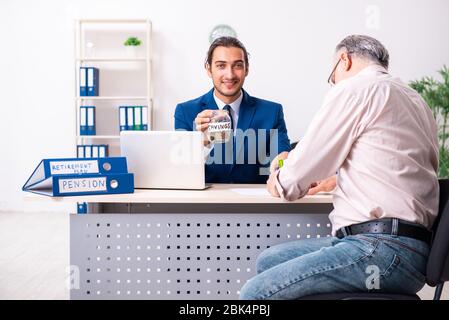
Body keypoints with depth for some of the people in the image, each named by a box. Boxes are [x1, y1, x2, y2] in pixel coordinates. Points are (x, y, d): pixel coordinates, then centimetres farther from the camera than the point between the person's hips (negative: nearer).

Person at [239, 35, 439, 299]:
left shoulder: (353, 89, -6)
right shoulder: (412, 97, 21)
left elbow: (302, 169, -4)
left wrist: (279, 182, 18)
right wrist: (338, 179, 37)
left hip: (383, 249, -10)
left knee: (255, 292, -12)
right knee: (267, 261, 14)